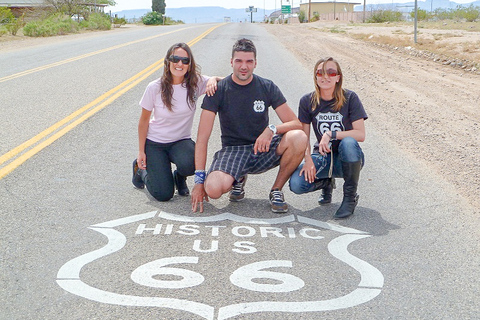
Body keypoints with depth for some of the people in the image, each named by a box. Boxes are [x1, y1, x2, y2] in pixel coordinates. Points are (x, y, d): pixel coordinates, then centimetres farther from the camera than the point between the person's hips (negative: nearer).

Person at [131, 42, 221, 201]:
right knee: (164, 194, -11)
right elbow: (144, 120, -4)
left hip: (181, 141, 1)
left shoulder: (195, 83, -10)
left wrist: (213, 79, -25)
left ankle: (180, 177, 5)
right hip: (155, 142, -1)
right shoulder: (154, 88, -14)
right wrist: (141, 152, -3)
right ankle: (141, 168, 22)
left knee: (189, 164, -35)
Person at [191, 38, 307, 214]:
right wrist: (200, 179, -17)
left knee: (299, 138, -28)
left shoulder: (267, 87, -1)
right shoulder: (219, 90, -6)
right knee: (213, 188, -33)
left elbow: (296, 124, -4)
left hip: (262, 149, 2)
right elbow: (202, 138, -9)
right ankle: (237, 179, 6)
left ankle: (276, 190, -5)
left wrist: (272, 130, -26)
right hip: (232, 150, -1)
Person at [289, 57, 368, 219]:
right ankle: (326, 182, 12)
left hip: (347, 159, -2)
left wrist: (331, 135, -25)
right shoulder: (307, 101, -2)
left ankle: (350, 196, -15)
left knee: (348, 143, -38)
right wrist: (308, 159, -19)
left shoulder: (350, 98, -9)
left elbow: (360, 134, -15)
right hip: (322, 156, 2)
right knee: (296, 184, -25)